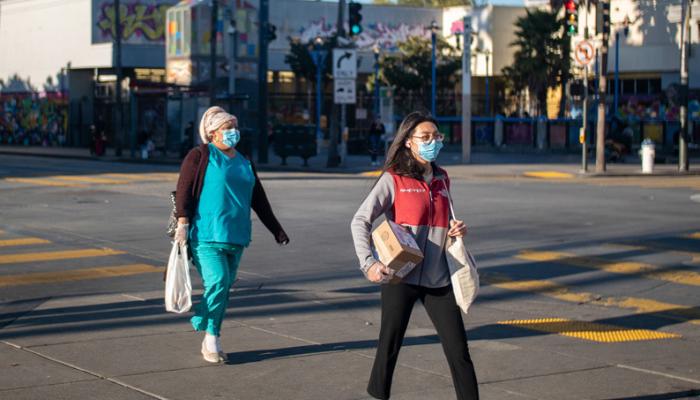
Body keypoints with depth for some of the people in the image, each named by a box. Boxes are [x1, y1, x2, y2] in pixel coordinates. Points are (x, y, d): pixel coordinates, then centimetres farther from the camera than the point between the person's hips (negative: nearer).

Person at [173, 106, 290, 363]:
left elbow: (259, 200, 24)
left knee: (225, 288, 6)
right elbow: (183, 190, -8)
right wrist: (183, 223, -18)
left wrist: (276, 229, 25)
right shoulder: (200, 156, -1)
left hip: (236, 236, 6)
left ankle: (211, 341, 16)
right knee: (217, 282, -18)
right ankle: (211, 336, -3)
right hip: (206, 235, -6)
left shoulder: (244, 163, 18)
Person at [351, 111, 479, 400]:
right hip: (401, 276, -4)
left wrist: (457, 229, 2)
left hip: (438, 278, 4)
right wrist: (368, 263, -20)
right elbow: (360, 221, -7)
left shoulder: (441, 179, 12)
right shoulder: (393, 179, -4)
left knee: (458, 350, 1)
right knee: (389, 347, 4)